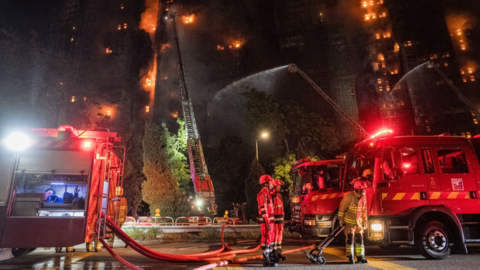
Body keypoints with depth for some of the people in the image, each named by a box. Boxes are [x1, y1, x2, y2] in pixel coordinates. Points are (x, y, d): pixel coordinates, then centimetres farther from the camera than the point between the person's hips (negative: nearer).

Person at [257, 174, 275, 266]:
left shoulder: (267, 193, 18)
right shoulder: (263, 194, -15)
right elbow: (263, 209, -20)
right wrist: (267, 223, -22)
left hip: (270, 220, 10)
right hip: (266, 221, -10)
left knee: (270, 239, 14)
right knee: (266, 239, -5)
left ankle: (269, 258, 23)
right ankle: (266, 260, 2)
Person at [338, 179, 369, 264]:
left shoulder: (363, 197, 1)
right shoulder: (349, 197, -19)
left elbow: (364, 210, 12)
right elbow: (341, 208, -12)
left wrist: (364, 221, 12)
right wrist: (341, 220, -8)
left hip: (358, 222, 6)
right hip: (349, 222, -6)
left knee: (360, 239, 6)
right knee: (350, 239, -2)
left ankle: (360, 257, 16)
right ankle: (350, 257, 8)